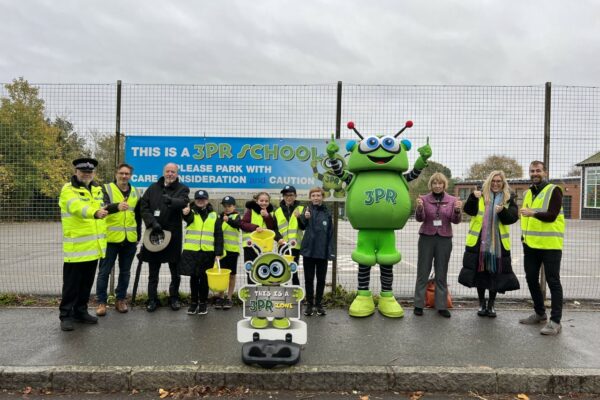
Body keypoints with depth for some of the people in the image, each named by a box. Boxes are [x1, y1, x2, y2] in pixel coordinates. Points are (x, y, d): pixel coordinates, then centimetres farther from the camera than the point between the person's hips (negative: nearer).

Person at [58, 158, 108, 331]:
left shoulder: (97, 189, 11)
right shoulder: (68, 190, -11)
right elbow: (78, 207, -32)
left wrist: (103, 236, 20)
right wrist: (95, 213, -52)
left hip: (94, 246, 7)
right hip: (76, 247, -6)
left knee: (86, 283, 15)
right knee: (72, 283, 2)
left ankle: (80, 311, 28)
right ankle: (66, 315, 15)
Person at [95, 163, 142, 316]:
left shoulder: (135, 193, 11)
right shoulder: (106, 189, -3)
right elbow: (103, 206, -24)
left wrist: (138, 236, 15)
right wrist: (117, 206, -44)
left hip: (129, 240, 4)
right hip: (111, 239, -4)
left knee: (125, 271, 12)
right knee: (104, 271, 4)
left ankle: (120, 299, 25)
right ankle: (101, 301, 17)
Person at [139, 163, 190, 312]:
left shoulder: (182, 189, 2)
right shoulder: (153, 188, 9)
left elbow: (183, 202, -19)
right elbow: (143, 206, 3)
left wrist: (171, 201, -41)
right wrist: (152, 221, -13)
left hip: (173, 234, -2)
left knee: (175, 270, 8)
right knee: (153, 271, 10)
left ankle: (174, 297, 23)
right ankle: (152, 299, 21)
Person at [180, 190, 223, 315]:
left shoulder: (214, 216, 6)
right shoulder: (191, 212, 3)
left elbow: (218, 235, 5)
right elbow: (189, 218, -23)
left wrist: (218, 253, -2)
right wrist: (186, 214, -47)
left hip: (207, 252, 0)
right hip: (191, 251, 0)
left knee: (204, 278, 7)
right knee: (194, 277, 8)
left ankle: (203, 303, 21)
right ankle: (194, 302, 22)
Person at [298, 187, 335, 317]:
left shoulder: (327, 213, 4)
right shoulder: (307, 210, -2)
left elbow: (330, 234, 6)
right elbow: (301, 224, -19)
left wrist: (331, 251, -1)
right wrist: (304, 217, -42)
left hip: (323, 252, 2)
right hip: (308, 250, -2)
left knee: (321, 279, 11)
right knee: (308, 279, 9)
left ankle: (319, 303, 25)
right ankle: (309, 303, 22)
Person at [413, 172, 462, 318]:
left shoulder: (452, 200, 4)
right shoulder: (424, 199, 0)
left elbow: (455, 220, -3)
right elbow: (419, 218, -8)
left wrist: (457, 210, -24)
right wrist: (419, 208, -29)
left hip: (444, 239, 1)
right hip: (427, 238, -1)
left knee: (442, 274, 7)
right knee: (423, 272, 4)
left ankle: (442, 306, 15)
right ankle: (419, 304, 11)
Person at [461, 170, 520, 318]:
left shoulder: (509, 199, 5)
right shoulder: (481, 196, 2)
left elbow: (512, 218, -7)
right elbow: (469, 211, -11)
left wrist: (502, 211, -26)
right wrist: (473, 198, -29)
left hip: (499, 242, 1)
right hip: (479, 241, -1)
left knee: (495, 273, 6)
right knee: (480, 271, 6)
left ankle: (491, 304, 21)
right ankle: (482, 304, 20)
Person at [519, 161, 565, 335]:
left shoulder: (554, 190, -7)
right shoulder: (528, 193, 14)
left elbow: (552, 215, -20)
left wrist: (533, 213, -37)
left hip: (550, 245, -7)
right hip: (530, 244, 7)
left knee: (553, 281, -1)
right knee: (531, 279, 12)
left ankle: (555, 321, 5)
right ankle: (540, 313, 27)